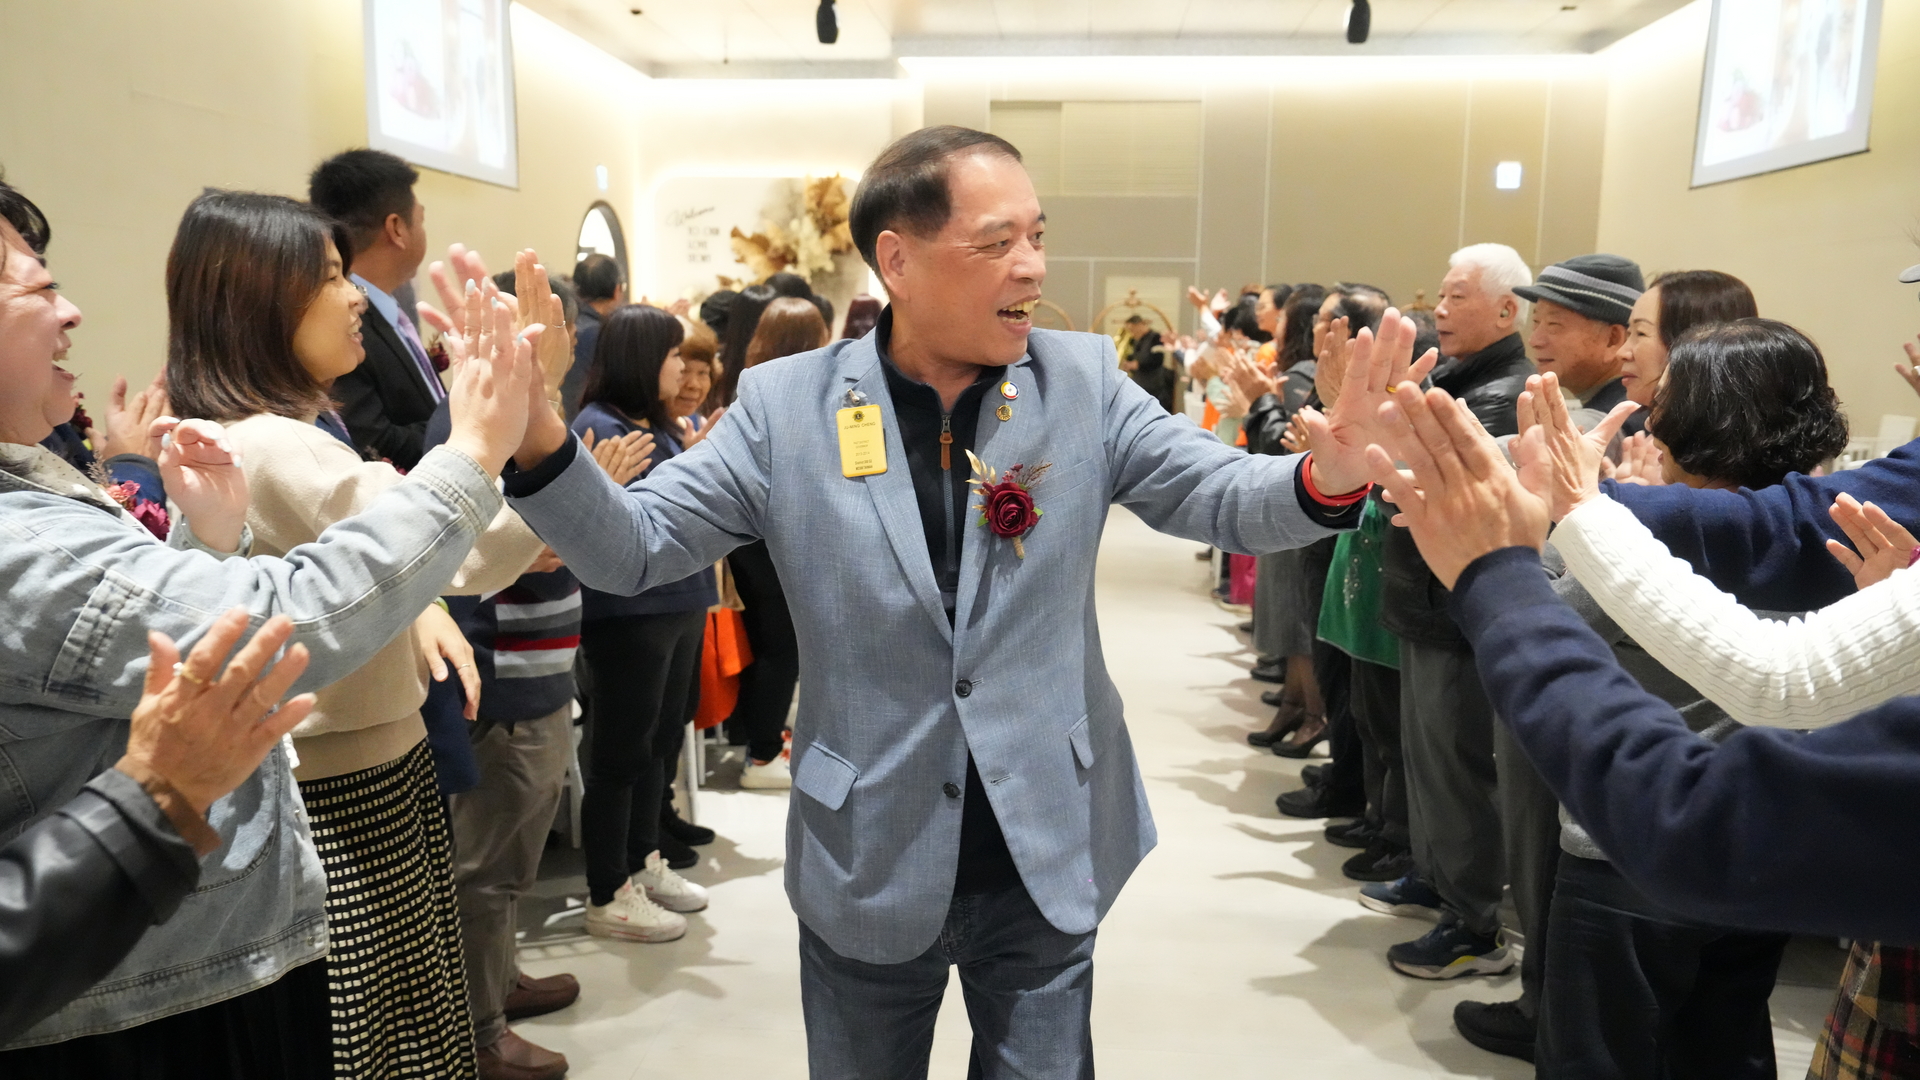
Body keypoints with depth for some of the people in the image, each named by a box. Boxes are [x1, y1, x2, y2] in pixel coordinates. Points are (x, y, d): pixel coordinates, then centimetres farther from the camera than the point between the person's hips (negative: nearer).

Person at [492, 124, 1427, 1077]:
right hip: (867, 871, 0)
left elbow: (1218, 495, -7)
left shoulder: (1083, 381, -4)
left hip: (1048, 861, 1)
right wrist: (537, 438, -26)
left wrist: (1326, 476, -29)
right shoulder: (784, 405, -8)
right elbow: (631, 549, -7)